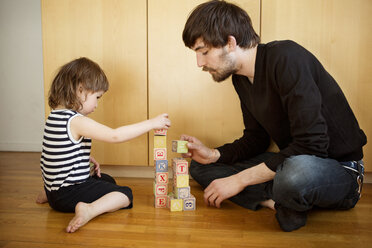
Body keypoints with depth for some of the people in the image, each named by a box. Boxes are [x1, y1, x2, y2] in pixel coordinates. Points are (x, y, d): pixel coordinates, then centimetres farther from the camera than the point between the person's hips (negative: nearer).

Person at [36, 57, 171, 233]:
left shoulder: (55, 116, 6)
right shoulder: (77, 121, -24)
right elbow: (115, 136, -27)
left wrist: (87, 158, 10)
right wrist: (151, 123, -21)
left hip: (54, 187, 9)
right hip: (69, 194, -9)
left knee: (106, 179, 31)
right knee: (125, 194, -7)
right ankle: (90, 209, -29)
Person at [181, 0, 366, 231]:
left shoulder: (286, 58, -23)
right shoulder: (241, 78, 4)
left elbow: (311, 145, -28)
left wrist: (239, 180, -23)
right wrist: (214, 154, -7)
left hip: (340, 169, -8)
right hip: (291, 161, 8)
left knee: (296, 173, -44)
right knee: (200, 166, 4)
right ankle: (280, 202, -12)